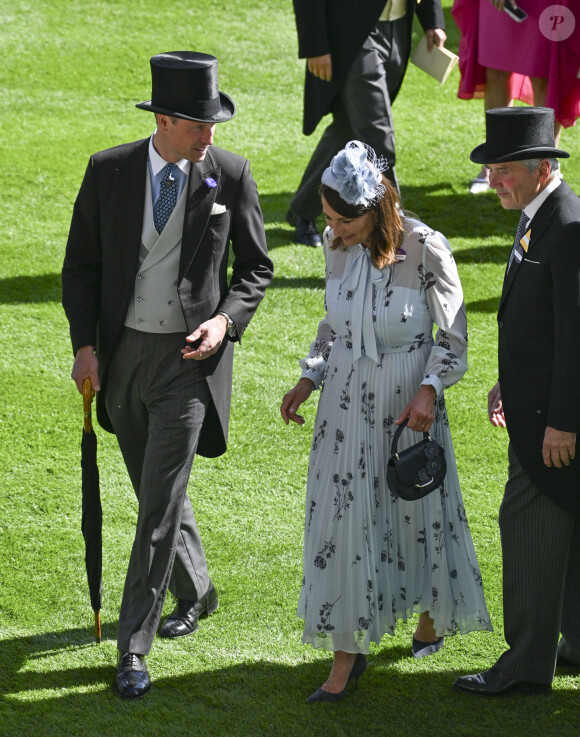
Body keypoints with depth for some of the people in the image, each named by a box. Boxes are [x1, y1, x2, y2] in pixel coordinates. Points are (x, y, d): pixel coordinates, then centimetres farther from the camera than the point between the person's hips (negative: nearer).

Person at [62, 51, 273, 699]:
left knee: (159, 505, -9)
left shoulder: (230, 174, -7)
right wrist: (85, 345, -4)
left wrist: (226, 320, -13)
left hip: (190, 358, -3)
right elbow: (81, 264, 4)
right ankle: (195, 592, 43)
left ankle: (133, 648, -4)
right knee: (155, 491, 18)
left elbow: (256, 266, 4)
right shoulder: (108, 172, -4)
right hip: (121, 353, 3)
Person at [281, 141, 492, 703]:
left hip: (409, 398, -4)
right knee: (340, 514, 1)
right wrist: (308, 380, 1)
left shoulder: (425, 249, -19)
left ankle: (432, 615, 42)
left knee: (418, 508, 13)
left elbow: (453, 334, -10)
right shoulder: (336, 246, -4)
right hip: (347, 397, 4)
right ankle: (346, 655, 10)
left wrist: (429, 389, -22)